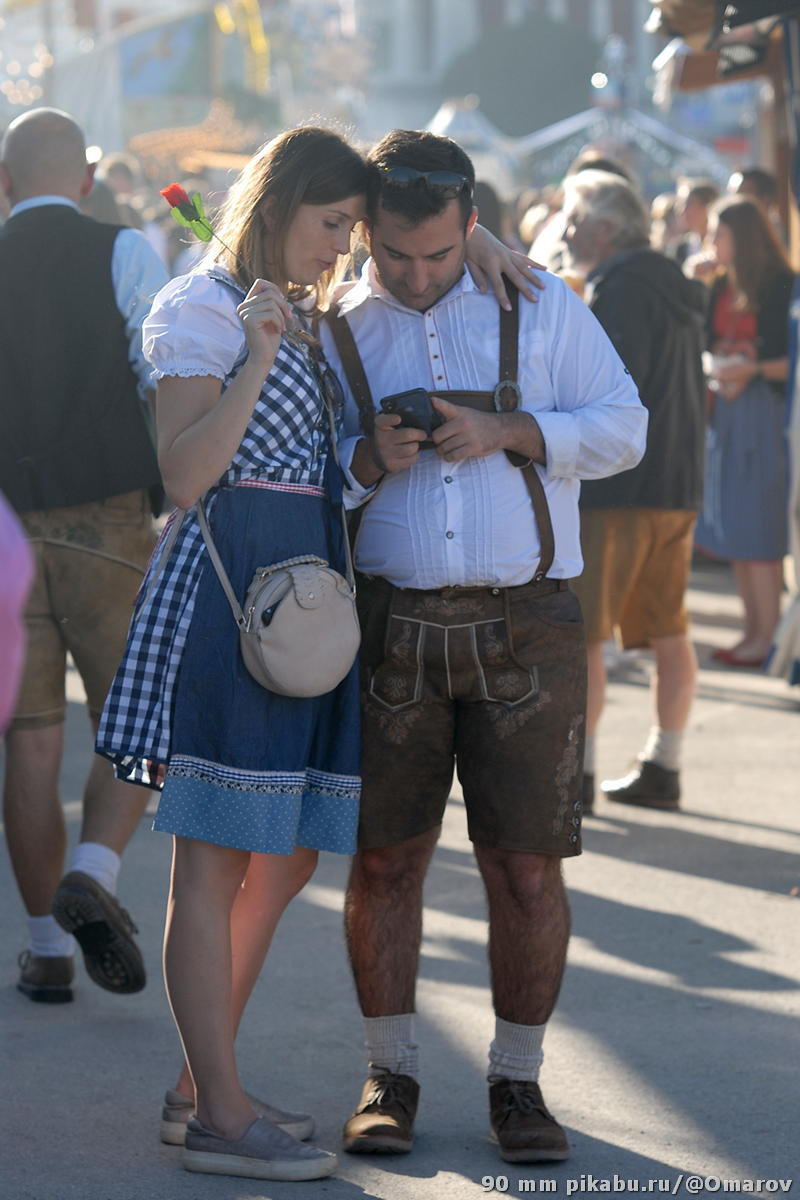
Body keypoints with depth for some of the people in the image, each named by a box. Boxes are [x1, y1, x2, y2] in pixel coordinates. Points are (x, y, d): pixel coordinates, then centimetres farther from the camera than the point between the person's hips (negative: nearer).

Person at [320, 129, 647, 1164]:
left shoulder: (541, 309, 7)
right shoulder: (333, 334, 7)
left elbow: (623, 426, 3)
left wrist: (508, 430, -11)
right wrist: (370, 460, -13)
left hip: (526, 624, 0)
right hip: (389, 625, 0)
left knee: (528, 864, -1)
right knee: (384, 855, 1)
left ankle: (517, 1078, 12)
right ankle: (390, 1072, 16)